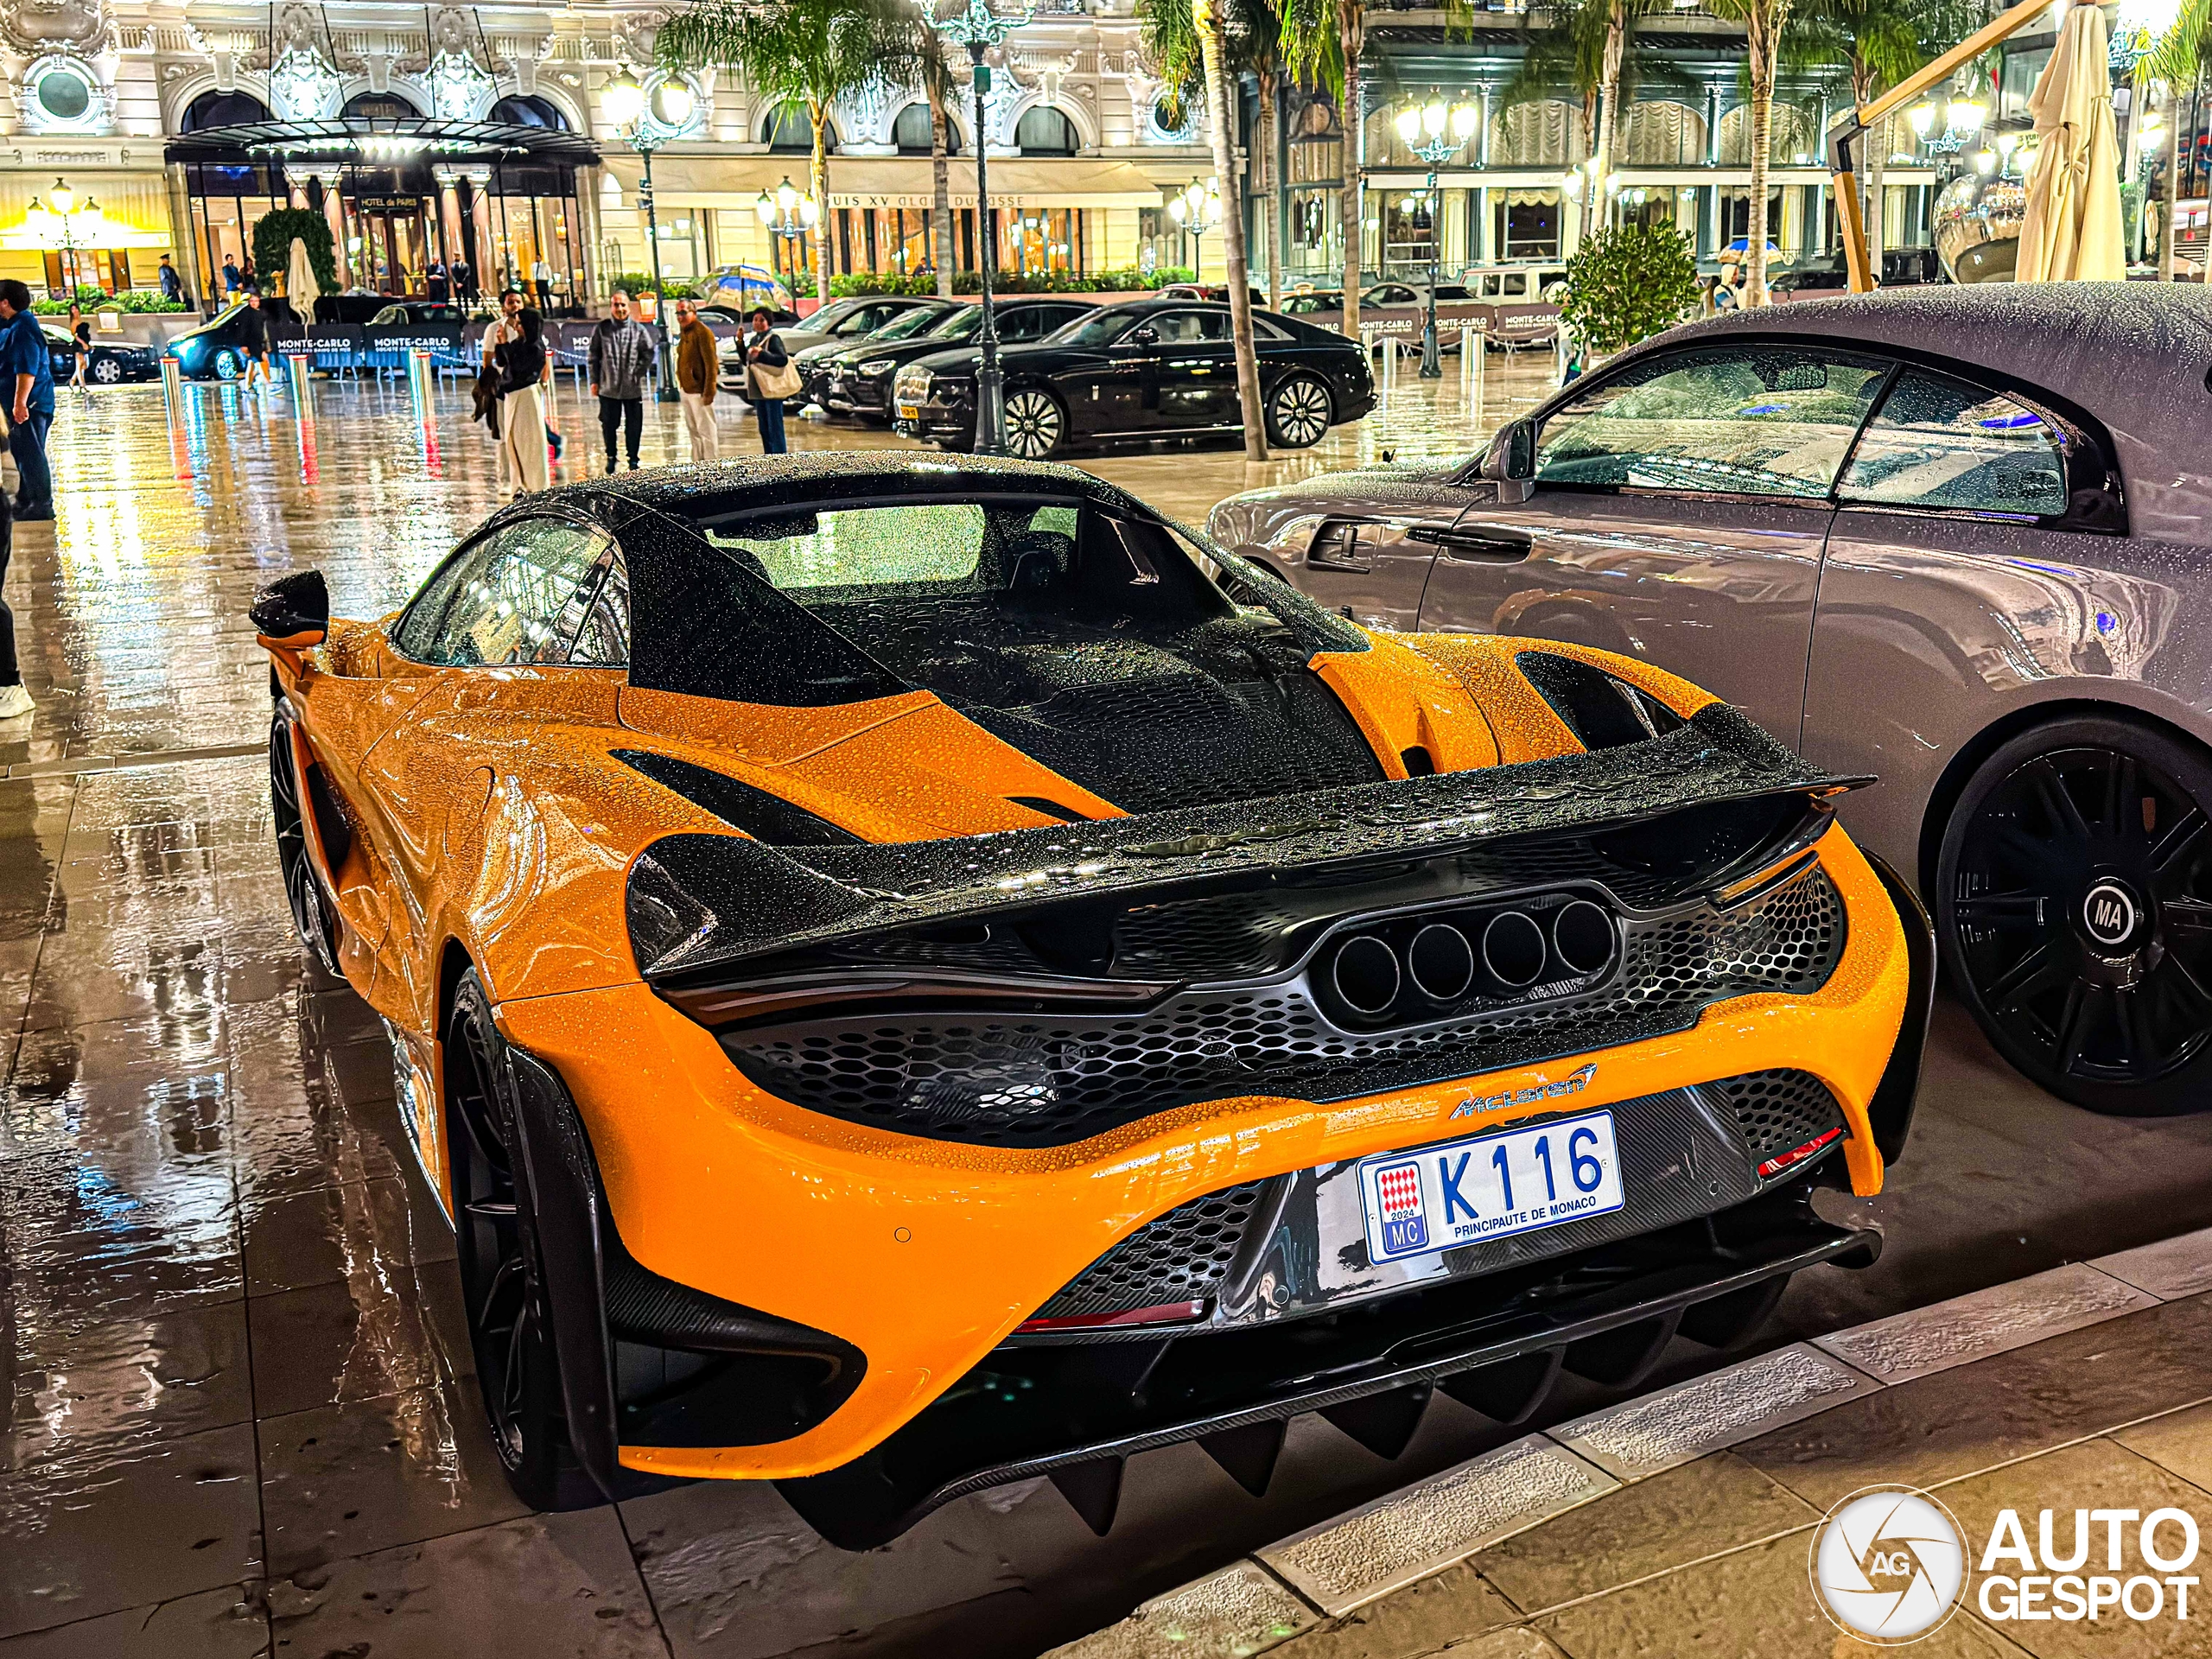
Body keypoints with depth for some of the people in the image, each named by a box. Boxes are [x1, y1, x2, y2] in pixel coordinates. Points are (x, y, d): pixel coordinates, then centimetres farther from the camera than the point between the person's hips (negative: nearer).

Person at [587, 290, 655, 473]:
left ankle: (633, 460, 22)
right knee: (608, 425, 9)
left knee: (634, 427, 8)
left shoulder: (639, 329, -2)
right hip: (608, 388, 1)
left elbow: (648, 354, 5)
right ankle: (611, 456, 28)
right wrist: (594, 381, 4)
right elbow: (593, 356, 6)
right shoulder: (601, 329, 1)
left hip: (633, 388, 0)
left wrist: (639, 374, -3)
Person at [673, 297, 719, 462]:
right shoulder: (684, 332, 14)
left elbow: (710, 364, -20)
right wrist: (680, 384, 17)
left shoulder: (703, 332, -15)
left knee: (705, 429, -5)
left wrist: (709, 391, -23)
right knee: (692, 429, 17)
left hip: (698, 390, -10)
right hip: (686, 389, 10)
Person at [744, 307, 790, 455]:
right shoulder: (753, 339, 15)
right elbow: (746, 361, 21)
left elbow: (783, 359, -21)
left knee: (775, 428, -8)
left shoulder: (773, 338, -9)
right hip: (758, 391, 8)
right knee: (764, 429, 13)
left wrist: (761, 354, -27)